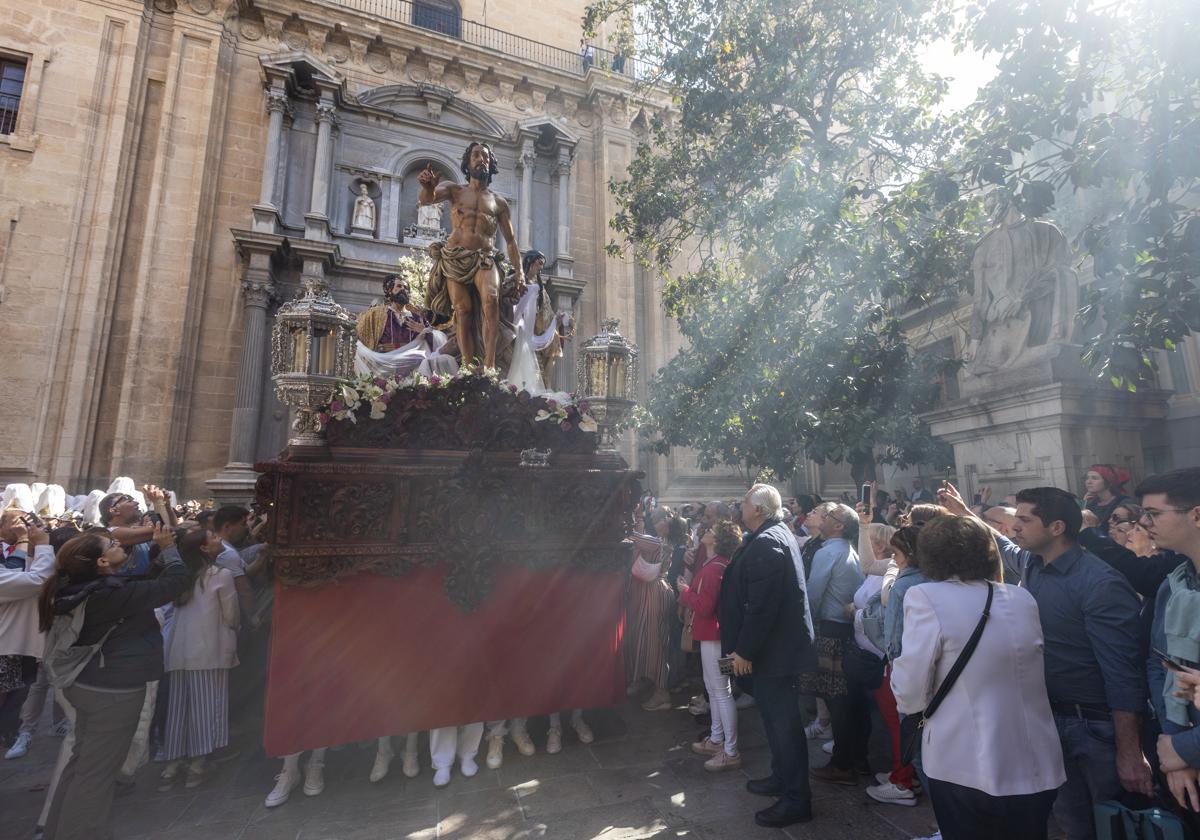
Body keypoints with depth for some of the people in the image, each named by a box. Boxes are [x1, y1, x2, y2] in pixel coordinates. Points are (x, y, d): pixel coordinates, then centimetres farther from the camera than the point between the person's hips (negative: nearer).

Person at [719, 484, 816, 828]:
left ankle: (796, 799, 17)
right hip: (779, 644, 10)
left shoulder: (766, 543, -23)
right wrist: (746, 647, 20)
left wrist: (744, 650, -19)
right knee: (778, 718, 22)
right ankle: (782, 777, 37)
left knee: (783, 722, 3)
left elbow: (761, 605, -27)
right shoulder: (777, 535, 10)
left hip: (775, 649, -10)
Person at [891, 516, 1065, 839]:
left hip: (964, 767, -5)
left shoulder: (926, 598, -17)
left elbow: (910, 696, -16)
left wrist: (896, 670, 4)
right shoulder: (1024, 598, 1)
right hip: (1034, 767, 5)